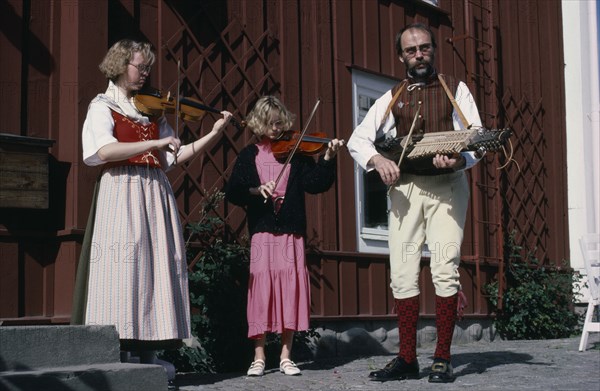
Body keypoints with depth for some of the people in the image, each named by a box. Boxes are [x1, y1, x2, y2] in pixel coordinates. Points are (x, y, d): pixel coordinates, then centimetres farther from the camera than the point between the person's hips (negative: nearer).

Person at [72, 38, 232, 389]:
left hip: (156, 194, 5)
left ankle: (149, 353, 2)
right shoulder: (103, 107, 5)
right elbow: (104, 151, -14)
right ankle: (121, 354, -10)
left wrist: (214, 134, 5)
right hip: (121, 192, -5)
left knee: (159, 264, -1)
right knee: (125, 264, -12)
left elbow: (176, 156, 15)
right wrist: (155, 143, -19)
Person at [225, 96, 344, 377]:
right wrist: (255, 190, -15)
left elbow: (315, 184, -3)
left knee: (291, 287, -1)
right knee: (262, 288, -2)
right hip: (261, 232, 0)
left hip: (291, 232, 0)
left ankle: (286, 356, 8)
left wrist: (327, 159, -15)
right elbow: (232, 193, 2)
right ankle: (258, 357, 6)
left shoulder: (296, 152, 8)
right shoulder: (249, 156, 9)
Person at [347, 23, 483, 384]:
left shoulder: (455, 89, 7)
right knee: (403, 275, -1)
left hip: (447, 185, -3)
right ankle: (407, 360, 7)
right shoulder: (392, 98, 14)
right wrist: (377, 159, -13)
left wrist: (459, 160, -23)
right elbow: (358, 139, 9)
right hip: (404, 188, 3)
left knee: (445, 270, -13)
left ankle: (443, 360, -5)